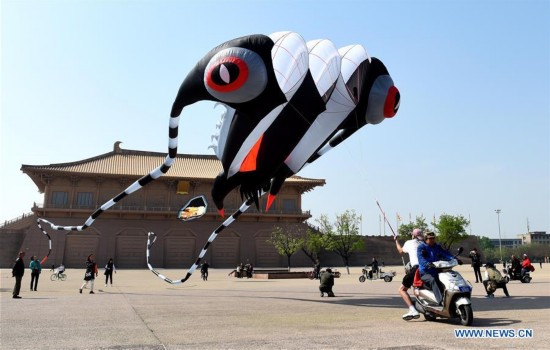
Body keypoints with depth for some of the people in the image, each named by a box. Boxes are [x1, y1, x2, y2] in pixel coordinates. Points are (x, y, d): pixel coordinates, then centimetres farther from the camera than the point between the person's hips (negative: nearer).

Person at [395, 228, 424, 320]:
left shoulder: (409, 243, 17)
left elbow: (401, 251, 34)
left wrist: (396, 241, 48)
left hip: (416, 268, -5)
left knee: (402, 289, 2)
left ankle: (412, 310, -16)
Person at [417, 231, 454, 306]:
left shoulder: (437, 247, 17)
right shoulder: (421, 247, 0)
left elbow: (445, 253, 0)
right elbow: (421, 258, -18)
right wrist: (427, 264, -40)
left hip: (437, 271, 5)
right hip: (425, 273, -5)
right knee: (432, 280, -36)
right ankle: (440, 301, -47)